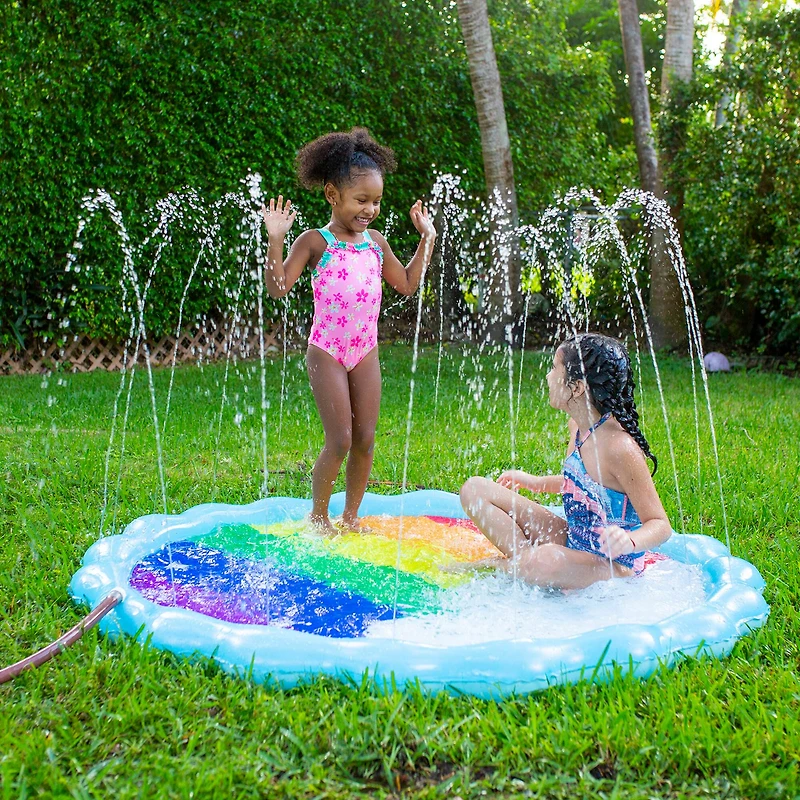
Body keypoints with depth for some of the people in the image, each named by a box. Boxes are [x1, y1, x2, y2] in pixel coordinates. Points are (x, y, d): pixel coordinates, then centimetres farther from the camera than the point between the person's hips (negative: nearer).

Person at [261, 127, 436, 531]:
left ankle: (351, 516, 20)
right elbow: (278, 287, -14)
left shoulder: (376, 242, 8)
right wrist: (275, 240, -24)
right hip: (327, 352, -5)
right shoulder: (314, 241, -8)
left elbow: (406, 285, 17)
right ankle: (318, 516, 14)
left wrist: (427, 239, 15)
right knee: (339, 441, -7)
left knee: (366, 439, 5)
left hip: (366, 351, 5)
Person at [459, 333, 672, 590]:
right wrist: (535, 482, 19)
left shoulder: (619, 446, -26)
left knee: (548, 561, -42)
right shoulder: (578, 426, 0)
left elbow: (660, 525, -21)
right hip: (571, 540, 8)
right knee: (475, 490, 2)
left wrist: (630, 542, -41)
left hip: (613, 565, -8)